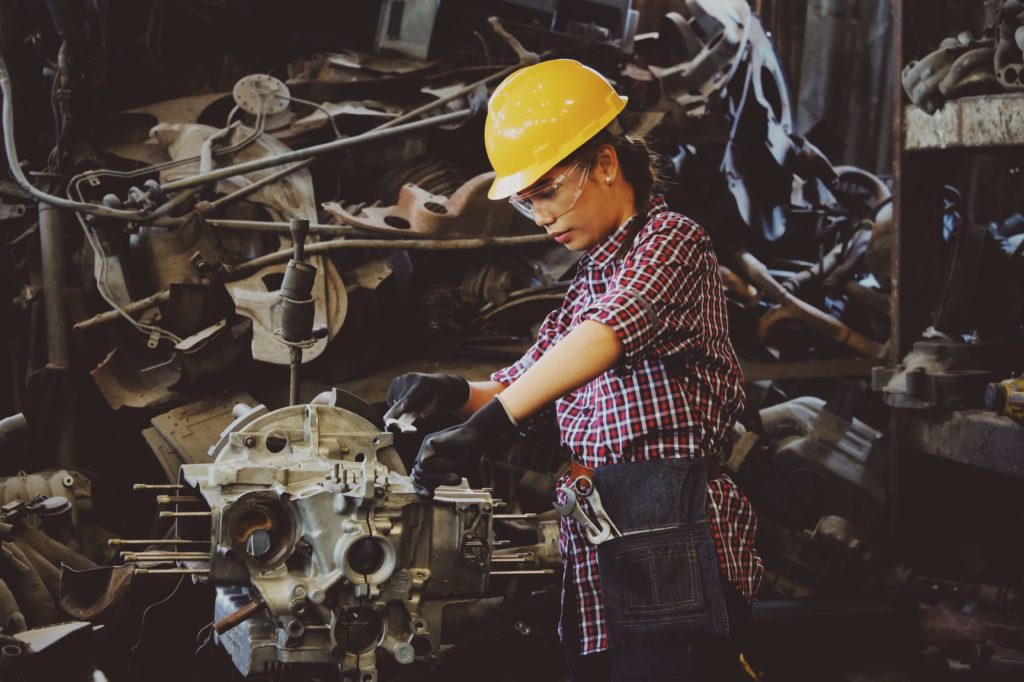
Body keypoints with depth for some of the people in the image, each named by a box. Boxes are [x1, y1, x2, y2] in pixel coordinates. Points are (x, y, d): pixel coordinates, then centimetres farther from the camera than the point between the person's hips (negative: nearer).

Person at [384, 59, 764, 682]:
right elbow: (527, 381, 24)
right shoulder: (590, 280, 22)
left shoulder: (671, 240, -5)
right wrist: (456, 393, 1)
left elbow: (607, 333, -24)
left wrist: (487, 425, -34)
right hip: (595, 554, 8)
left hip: (668, 541, -8)